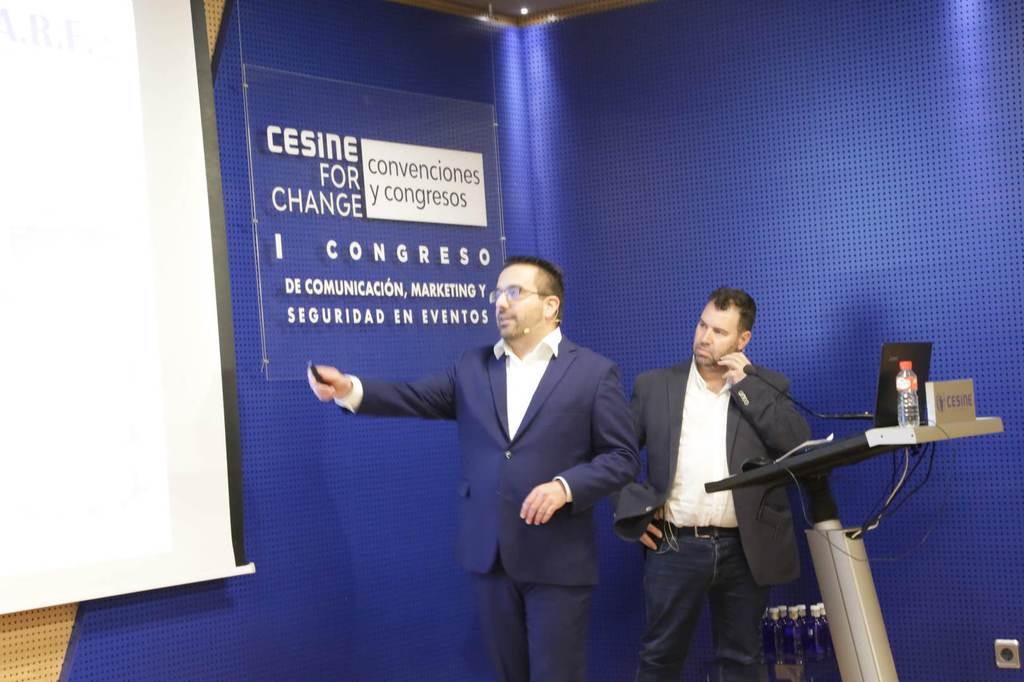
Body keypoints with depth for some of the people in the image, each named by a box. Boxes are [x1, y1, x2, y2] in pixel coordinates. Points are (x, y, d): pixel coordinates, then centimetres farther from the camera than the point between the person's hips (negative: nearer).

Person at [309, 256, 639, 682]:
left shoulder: (594, 372, -3)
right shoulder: (472, 367, 10)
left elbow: (622, 457, -5)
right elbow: (417, 397, -2)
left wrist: (565, 486, -20)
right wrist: (350, 389, -19)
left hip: (557, 559, -4)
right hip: (488, 551, 4)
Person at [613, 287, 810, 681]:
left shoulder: (767, 387, 5)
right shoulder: (654, 386, 4)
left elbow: (800, 446, -9)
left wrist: (745, 385, -11)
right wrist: (631, 512, -6)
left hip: (746, 550, 1)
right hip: (674, 547, -1)